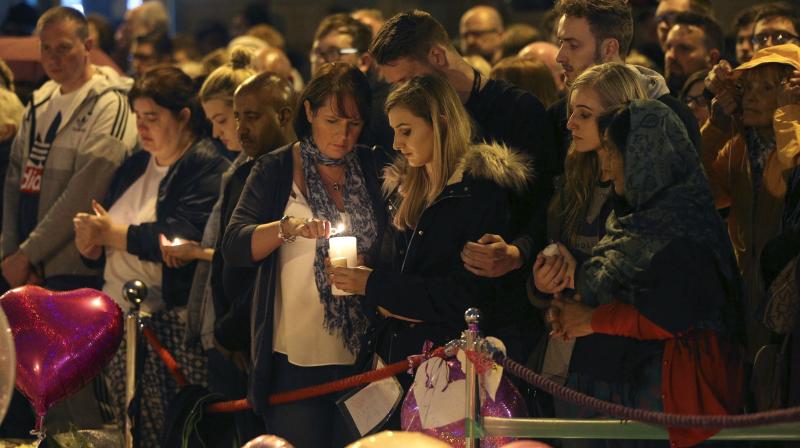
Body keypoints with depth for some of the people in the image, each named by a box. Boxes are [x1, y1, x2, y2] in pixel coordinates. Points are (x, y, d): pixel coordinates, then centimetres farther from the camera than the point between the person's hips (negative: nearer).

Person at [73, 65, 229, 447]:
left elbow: (180, 238, -20)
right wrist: (90, 242, -7)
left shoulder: (207, 168, -6)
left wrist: (111, 233, -8)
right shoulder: (134, 167, 18)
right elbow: (92, 244, 18)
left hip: (172, 325, -7)